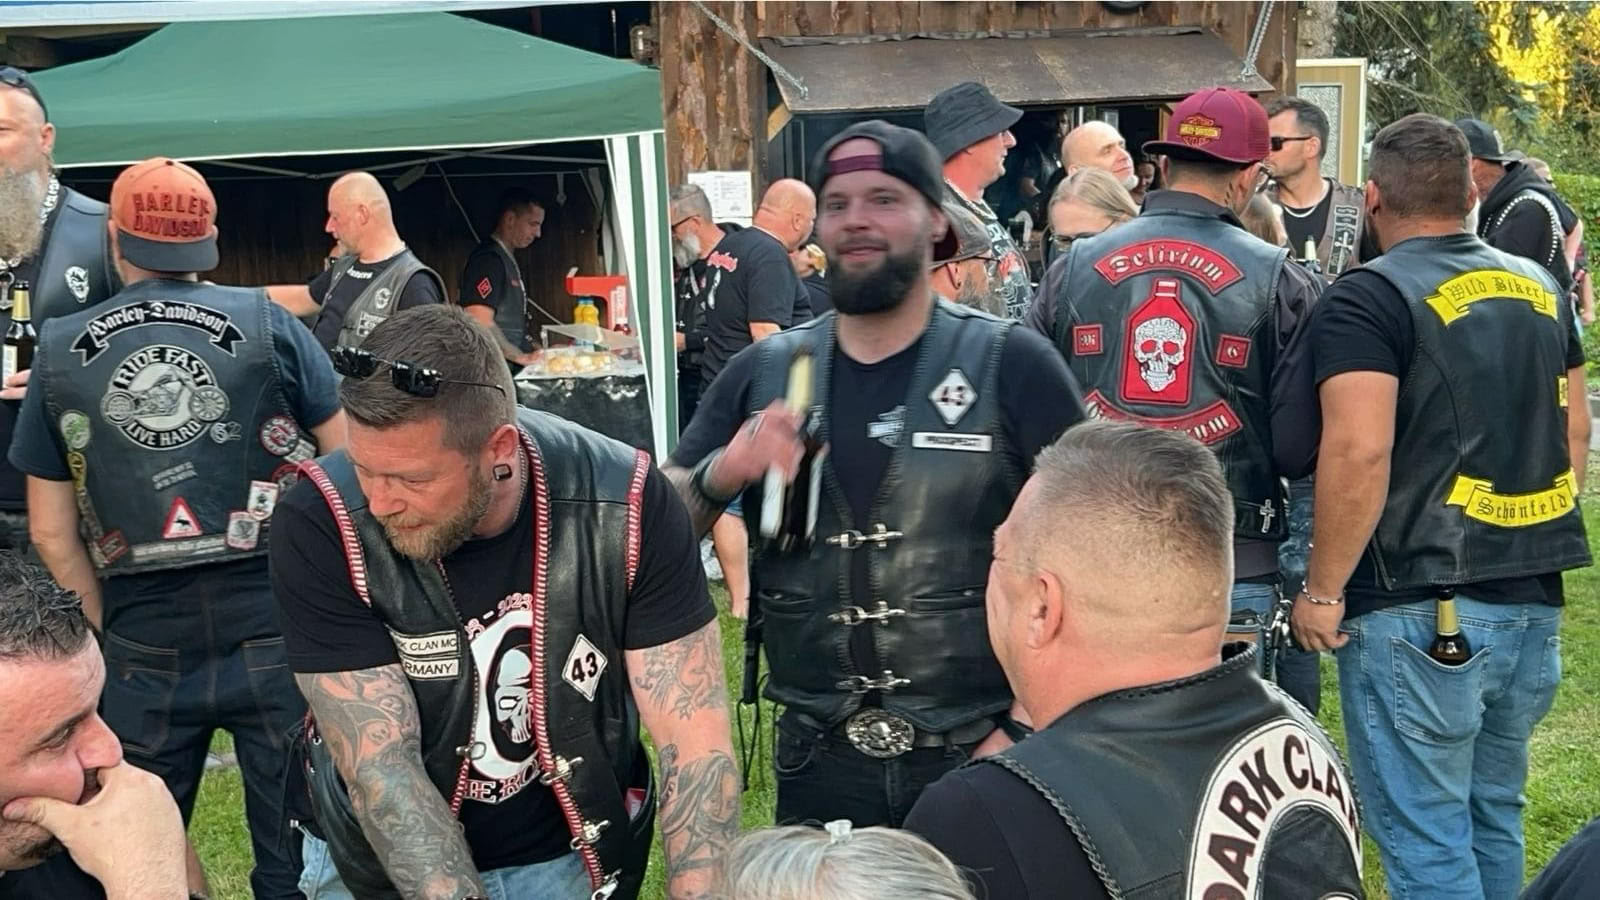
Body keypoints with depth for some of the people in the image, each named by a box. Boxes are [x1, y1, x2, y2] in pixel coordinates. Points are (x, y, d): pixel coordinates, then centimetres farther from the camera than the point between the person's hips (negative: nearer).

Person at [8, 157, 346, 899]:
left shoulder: (59, 352, 4)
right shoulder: (267, 324, -1)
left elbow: (52, 532, 5)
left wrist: (107, 635, 14)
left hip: (146, 649, 1)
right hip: (277, 630, -1)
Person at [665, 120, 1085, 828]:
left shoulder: (1011, 365, -6)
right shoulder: (765, 372, 4)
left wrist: (1025, 729, -12)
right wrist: (725, 472, -16)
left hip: (977, 759, -2)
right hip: (817, 766, 3)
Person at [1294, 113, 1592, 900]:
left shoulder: (1369, 298, -12)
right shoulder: (1538, 286, 11)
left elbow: (1358, 452, -23)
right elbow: (1575, 431, 17)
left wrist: (1323, 589, -14)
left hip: (1418, 609, -7)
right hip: (1532, 600, 7)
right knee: (1493, 816, 20)